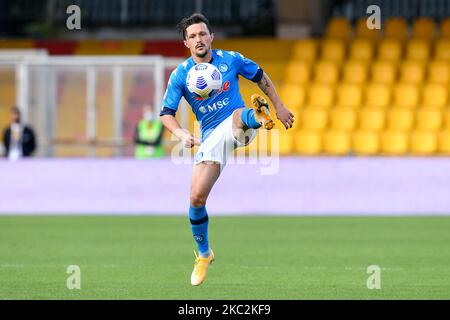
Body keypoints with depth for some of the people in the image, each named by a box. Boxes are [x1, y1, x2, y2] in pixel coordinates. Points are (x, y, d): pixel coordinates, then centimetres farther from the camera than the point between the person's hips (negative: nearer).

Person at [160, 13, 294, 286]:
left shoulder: (230, 59, -2)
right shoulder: (181, 75, -2)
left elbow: (261, 77, 15)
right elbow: (166, 113, -1)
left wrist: (279, 107, 14)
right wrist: (182, 134, -20)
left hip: (237, 128, -1)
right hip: (211, 136, 1)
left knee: (239, 115, -39)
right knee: (197, 197, -6)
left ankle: (258, 117, -76)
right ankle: (203, 255, 14)